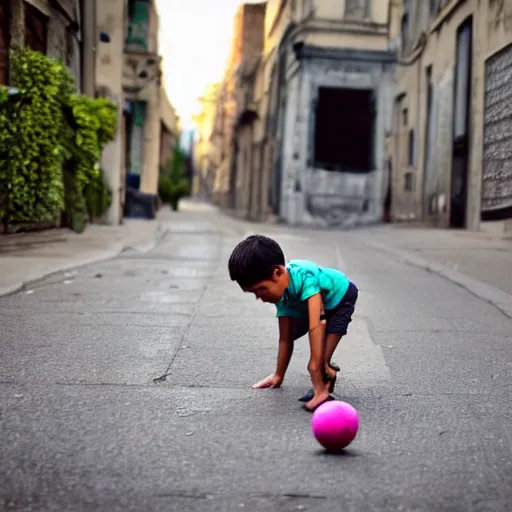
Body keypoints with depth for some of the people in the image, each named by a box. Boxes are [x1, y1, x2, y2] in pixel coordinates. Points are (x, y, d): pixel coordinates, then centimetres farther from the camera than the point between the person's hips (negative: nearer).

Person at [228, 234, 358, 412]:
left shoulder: (306, 276, -44)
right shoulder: (282, 293, -21)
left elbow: (316, 325, -50)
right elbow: (285, 339, -13)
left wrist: (317, 365, -53)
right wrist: (278, 375, -8)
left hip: (341, 296, -7)